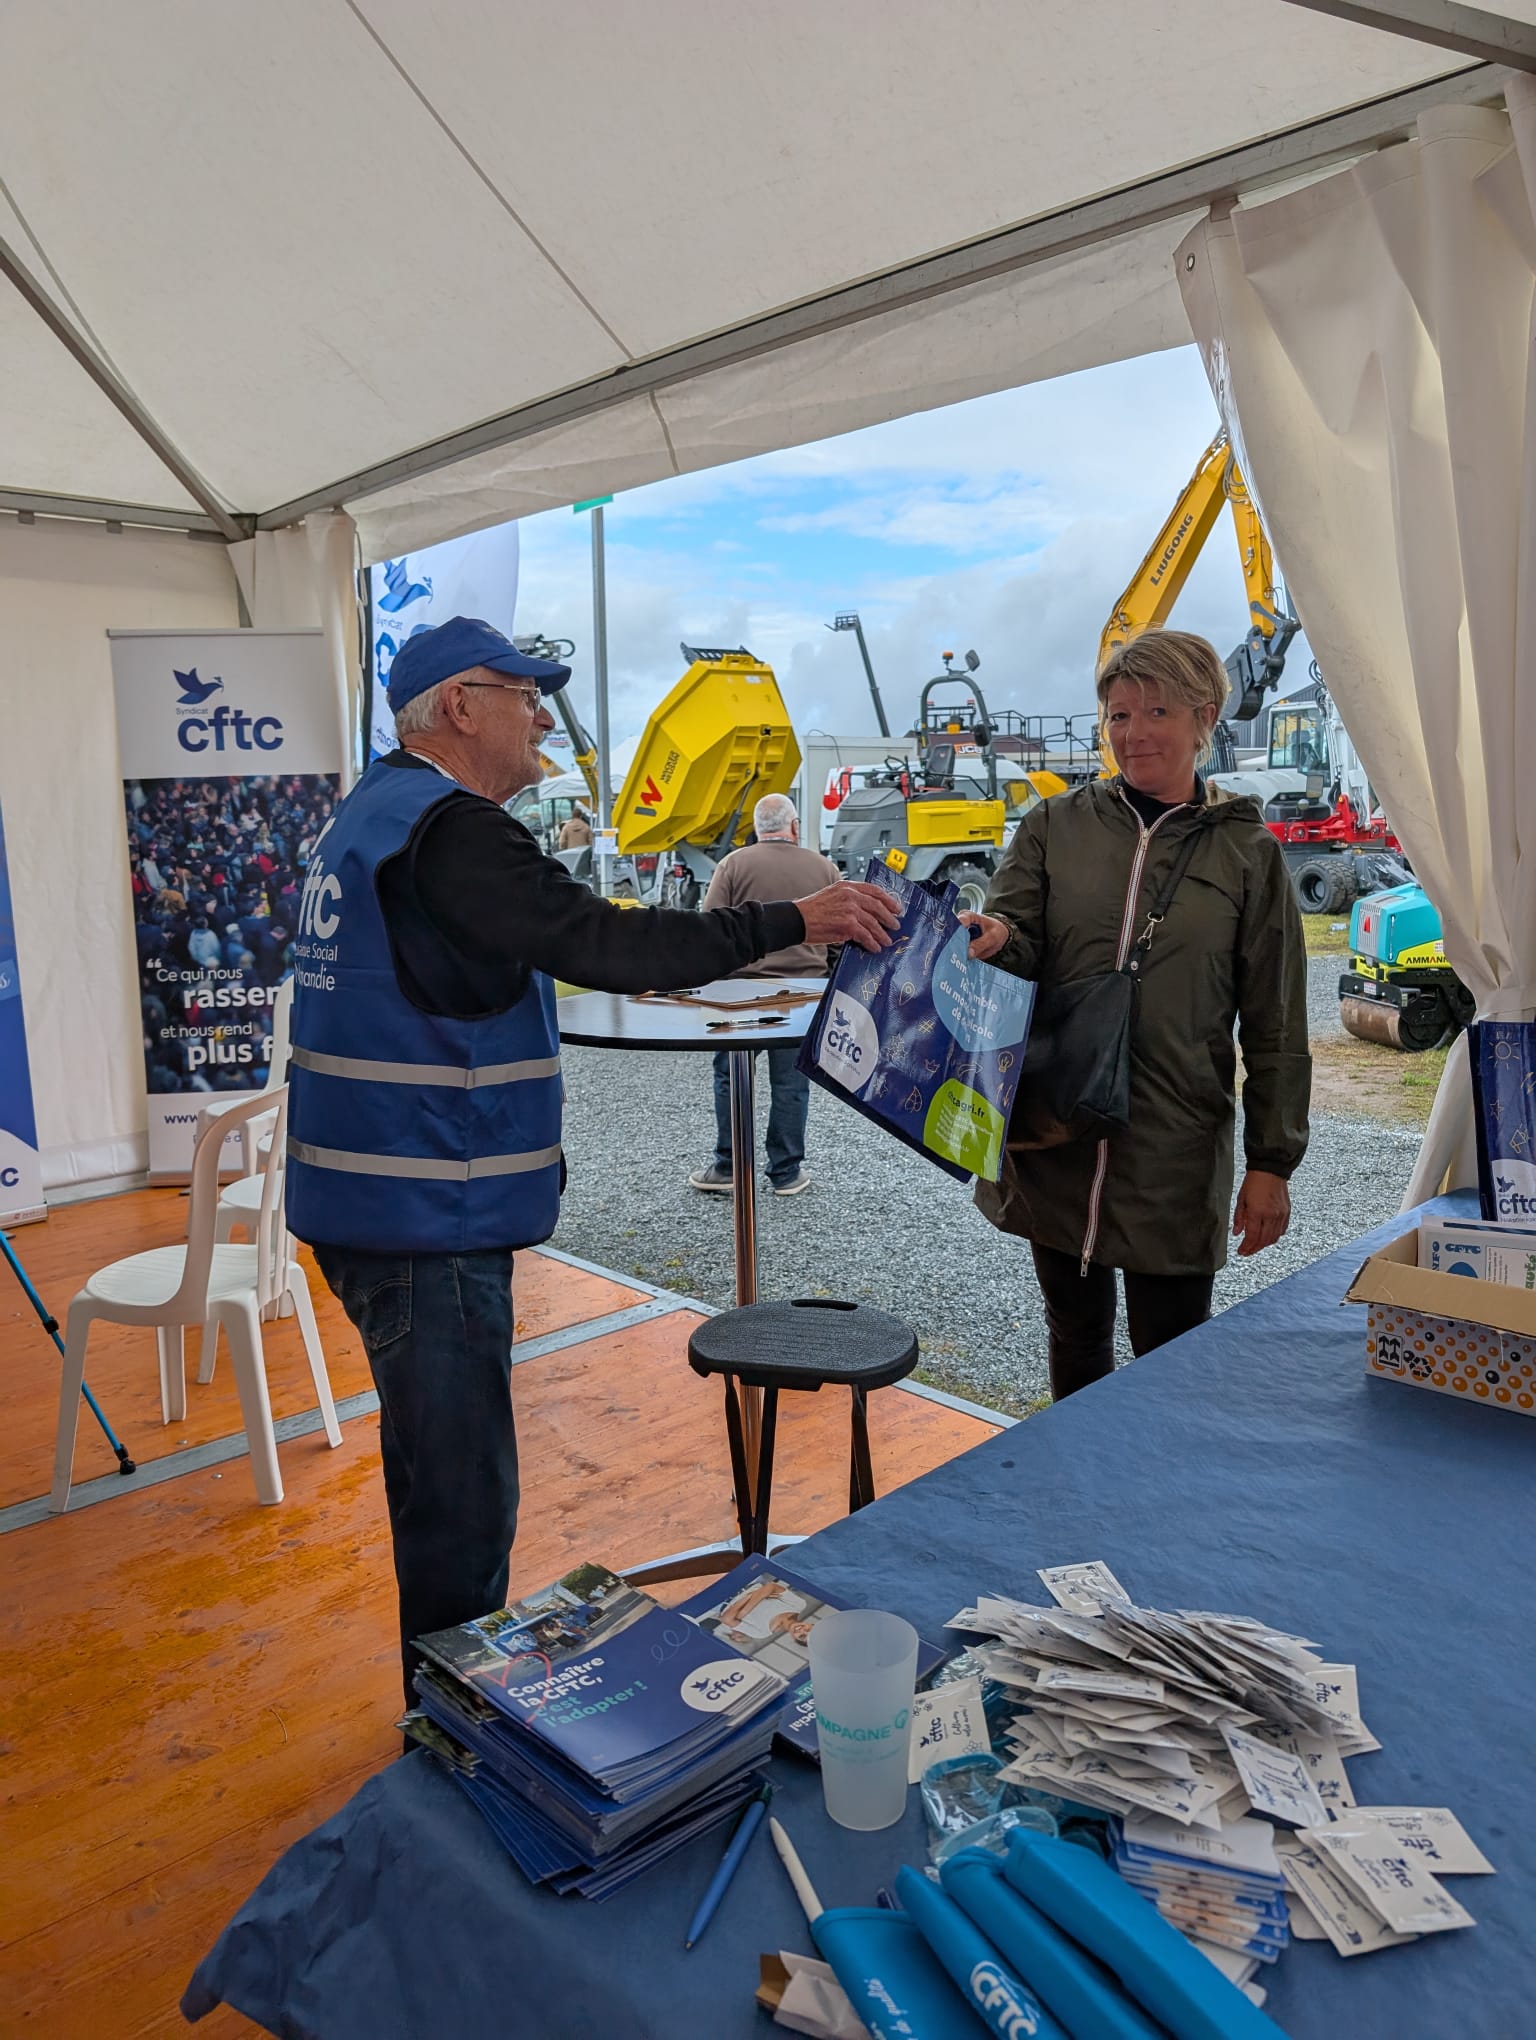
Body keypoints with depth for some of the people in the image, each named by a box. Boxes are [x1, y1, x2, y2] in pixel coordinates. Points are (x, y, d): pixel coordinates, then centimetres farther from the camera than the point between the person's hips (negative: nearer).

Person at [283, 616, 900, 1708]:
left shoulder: (373, 813, 15)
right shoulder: (444, 827, -18)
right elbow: (600, 941, -25)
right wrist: (793, 920, -20)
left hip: (379, 1200, 11)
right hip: (428, 1218, -11)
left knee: (435, 1468, 24)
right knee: (465, 1501, 1)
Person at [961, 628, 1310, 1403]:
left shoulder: (1248, 852, 2)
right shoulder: (1054, 825, 5)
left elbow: (1275, 1028, 2)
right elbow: (1016, 946, -3)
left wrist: (1271, 1163, -1)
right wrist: (996, 937, -27)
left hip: (1175, 1156, -2)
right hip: (1055, 1143, 2)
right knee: (1075, 1337, 17)